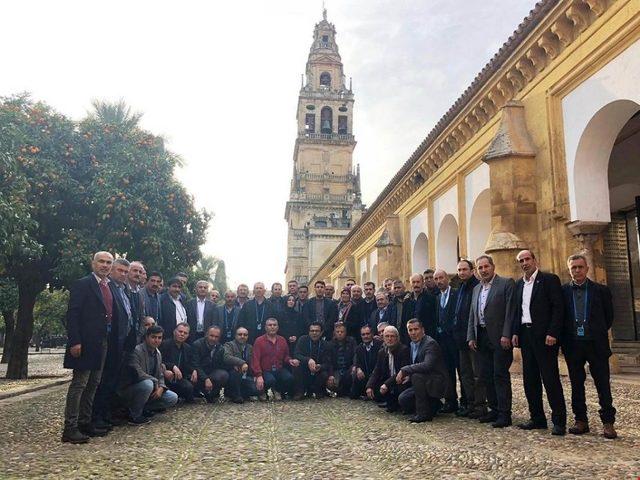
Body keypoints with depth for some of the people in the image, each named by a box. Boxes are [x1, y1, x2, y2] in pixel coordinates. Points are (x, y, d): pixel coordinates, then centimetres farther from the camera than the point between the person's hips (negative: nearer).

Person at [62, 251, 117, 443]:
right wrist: (75, 341, -18)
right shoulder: (82, 284, -6)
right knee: (79, 383, -5)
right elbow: (72, 314, -12)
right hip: (86, 342, -8)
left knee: (93, 384, 12)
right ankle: (70, 428, 0)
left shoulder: (109, 287, 15)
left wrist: (112, 338, 8)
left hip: (103, 342, 8)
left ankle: (85, 423, 21)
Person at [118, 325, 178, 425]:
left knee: (173, 398, -6)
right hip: (128, 389, -7)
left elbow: (160, 376, 9)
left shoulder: (158, 353, 7)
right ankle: (134, 415, -17)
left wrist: (161, 388, -12)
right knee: (147, 384, -38)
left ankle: (143, 408, 8)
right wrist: (155, 381, -18)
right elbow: (138, 374, -31)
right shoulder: (136, 351, -19)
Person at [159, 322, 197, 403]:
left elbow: (190, 365, 12)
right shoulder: (165, 344, -6)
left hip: (180, 377, 7)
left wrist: (194, 370, -11)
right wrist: (173, 367, -28)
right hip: (168, 376, -7)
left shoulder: (188, 348, 14)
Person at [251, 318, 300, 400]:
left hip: (279, 370, 3)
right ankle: (262, 392, 1)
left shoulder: (282, 340, 12)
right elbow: (255, 359, -9)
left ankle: (282, 393, 5)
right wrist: (259, 376, -21)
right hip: (265, 371, -3)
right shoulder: (259, 341, -1)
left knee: (289, 377, -26)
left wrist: (290, 360, -4)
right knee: (270, 380, -34)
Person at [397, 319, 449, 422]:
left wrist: (404, 370, -31)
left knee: (417, 376, -33)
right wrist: (408, 376, -3)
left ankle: (423, 413, -19)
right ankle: (433, 406, 14)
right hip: (424, 383, 8)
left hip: (438, 383, -8)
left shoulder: (430, 343, -19)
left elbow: (427, 365, -34)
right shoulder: (412, 345, 8)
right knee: (402, 400, -6)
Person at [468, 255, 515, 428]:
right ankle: (494, 409, 23)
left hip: (499, 338, -7)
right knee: (486, 376, 11)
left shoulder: (506, 283, -4)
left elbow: (510, 311, -11)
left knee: (500, 375, -4)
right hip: (481, 337, 7)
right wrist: (471, 336, 8)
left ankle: (504, 414, 4)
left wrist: (506, 335, -17)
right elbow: (472, 315, 17)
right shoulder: (476, 289, 16)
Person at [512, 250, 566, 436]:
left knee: (550, 379, -4)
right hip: (525, 335, 6)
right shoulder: (519, 284, 15)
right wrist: (515, 332, 7)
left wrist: (552, 334, -17)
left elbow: (558, 308, -10)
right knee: (530, 380, 9)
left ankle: (559, 421, 5)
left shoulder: (550, 280, -4)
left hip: (544, 336, -6)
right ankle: (537, 418, 19)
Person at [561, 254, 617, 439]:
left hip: (596, 344, -1)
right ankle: (581, 421, 18)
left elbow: (609, 316, 9)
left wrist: (598, 333, 10)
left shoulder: (601, 290, 3)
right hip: (572, 345, 1)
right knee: (576, 384, 8)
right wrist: (565, 337, 3)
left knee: (603, 384, 2)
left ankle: (608, 422, 10)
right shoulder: (563, 291, 3)